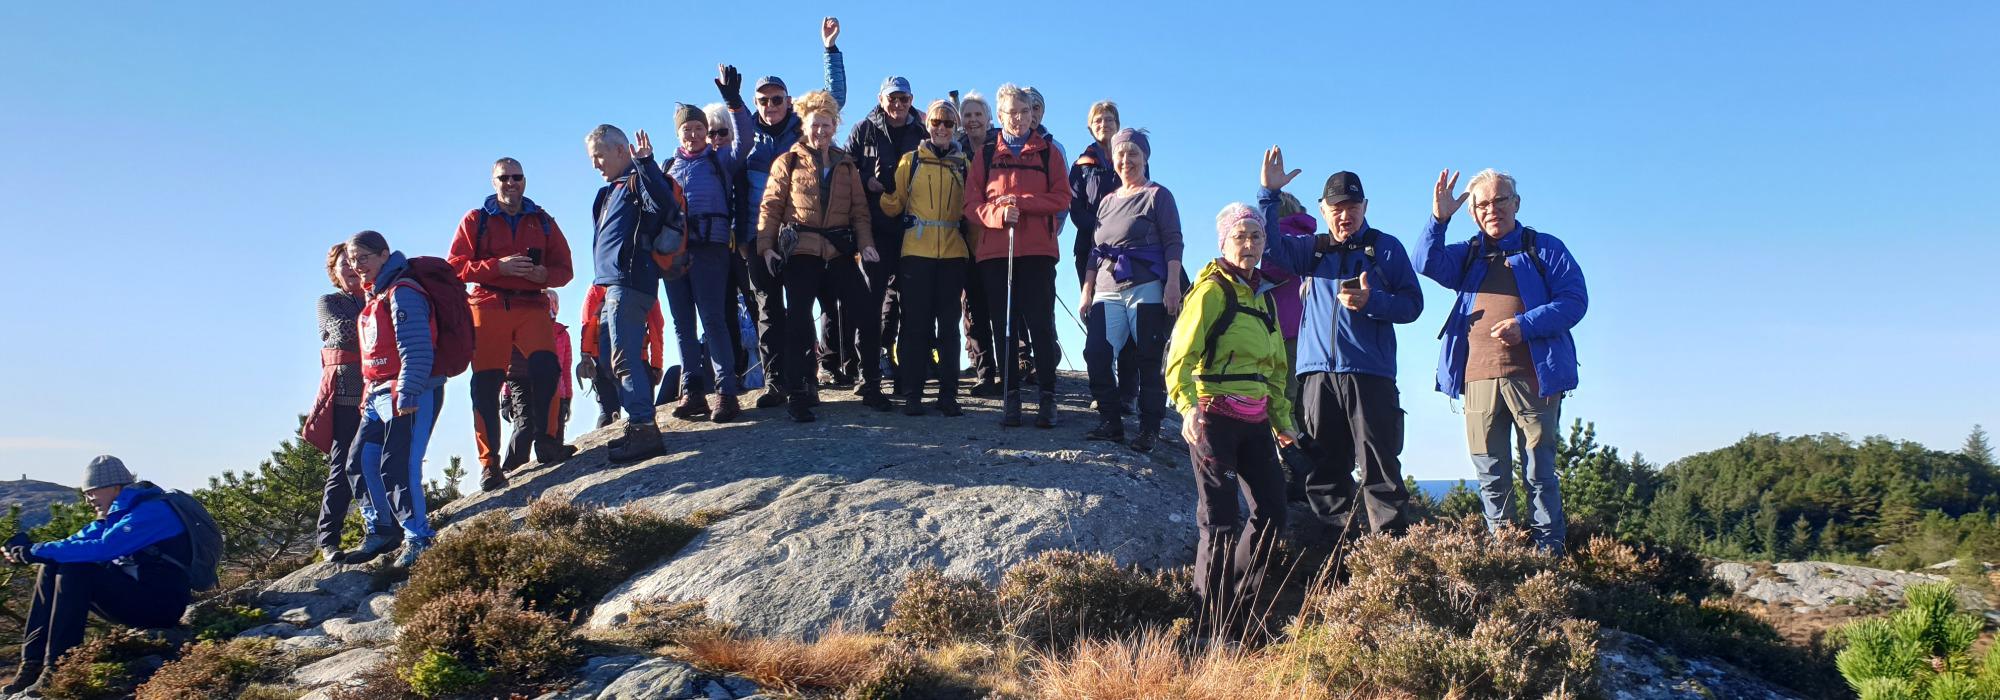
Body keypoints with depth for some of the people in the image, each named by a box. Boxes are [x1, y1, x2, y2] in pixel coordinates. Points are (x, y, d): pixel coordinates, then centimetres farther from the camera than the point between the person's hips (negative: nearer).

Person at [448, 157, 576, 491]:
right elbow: (456, 266, 0)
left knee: (546, 365, -23)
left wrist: (544, 274, -12)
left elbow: (564, 269, 11)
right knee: (486, 383, -6)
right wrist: (499, 266, -14)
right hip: (488, 306, -1)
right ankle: (489, 462, -2)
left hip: (532, 305, 1)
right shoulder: (475, 220, 11)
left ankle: (545, 440, -13)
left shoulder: (543, 221, 16)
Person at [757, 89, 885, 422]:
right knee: (798, 322, -1)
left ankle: (871, 386, 12)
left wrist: (865, 242, -4)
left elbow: (859, 209, 11)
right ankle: (799, 394, 6)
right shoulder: (788, 162, 6)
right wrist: (766, 244, -9)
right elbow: (771, 206, 2)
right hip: (800, 251, -2)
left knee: (864, 314, -1)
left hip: (840, 252, 3)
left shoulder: (846, 165, 15)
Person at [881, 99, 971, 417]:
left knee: (949, 323, 5)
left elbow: (970, 207, 13)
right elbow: (893, 207, 4)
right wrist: (888, 189, -16)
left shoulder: (963, 164, 12)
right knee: (916, 322, -1)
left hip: (953, 252, 1)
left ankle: (948, 394, 9)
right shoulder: (911, 160, 8)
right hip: (917, 251, -1)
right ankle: (912, 394, 3)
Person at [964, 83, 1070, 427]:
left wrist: (1022, 202, -11)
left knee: (1040, 322, -6)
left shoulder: (1048, 151, 10)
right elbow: (972, 202, 5)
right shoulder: (986, 154, 13)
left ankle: (1048, 395, -1)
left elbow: (1061, 199, 1)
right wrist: (998, 213, -14)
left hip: (1038, 250, -2)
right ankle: (1011, 394, 9)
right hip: (994, 251, 2)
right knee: (1004, 325, 3)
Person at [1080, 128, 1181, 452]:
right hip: (1108, 291, 5)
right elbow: (1095, 250, 22)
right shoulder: (1108, 201, 21)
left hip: (1146, 290, -5)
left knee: (1147, 361, -4)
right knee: (1096, 354, -8)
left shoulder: (1158, 195, 5)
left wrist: (1173, 285, -14)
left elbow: (1173, 243, -3)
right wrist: (1087, 289, 15)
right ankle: (1110, 422, 3)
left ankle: (1149, 430, 1)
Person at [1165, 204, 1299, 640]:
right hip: (1213, 418, -8)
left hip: (1254, 421, 8)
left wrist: (1281, 420, 23)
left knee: (1271, 514, 7)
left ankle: (1240, 612, 24)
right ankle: (1215, 629, 6)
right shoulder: (1211, 290, -7)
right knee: (1220, 521, -5)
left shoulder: (1263, 297, 18)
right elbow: (1181, 356, -16)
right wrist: (1187, 406, -31)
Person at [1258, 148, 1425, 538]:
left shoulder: (1385, 248, 9)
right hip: (1318, 373, 4)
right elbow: (1265, 242, 6)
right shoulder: (1311, 250, 18)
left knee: (1380, 468, -7)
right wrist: (1268, 192, -4)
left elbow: (1413, 303, 3)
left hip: (1370, 373, -3)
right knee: (1324, 470, 5)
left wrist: (1371, 301, -15)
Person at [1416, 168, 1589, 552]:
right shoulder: (1468, 254, 18)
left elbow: (1575, 300, -1)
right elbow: (1427, 263, -1)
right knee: (1491, 475, 5)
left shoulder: (1546, 248, 9)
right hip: (1479, 378, 3)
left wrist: (1525, 325, -14)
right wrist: (1438, 219, -15)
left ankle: (1549, 552, 5)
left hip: (1534, 377, -3)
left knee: (1540, 472, 0)